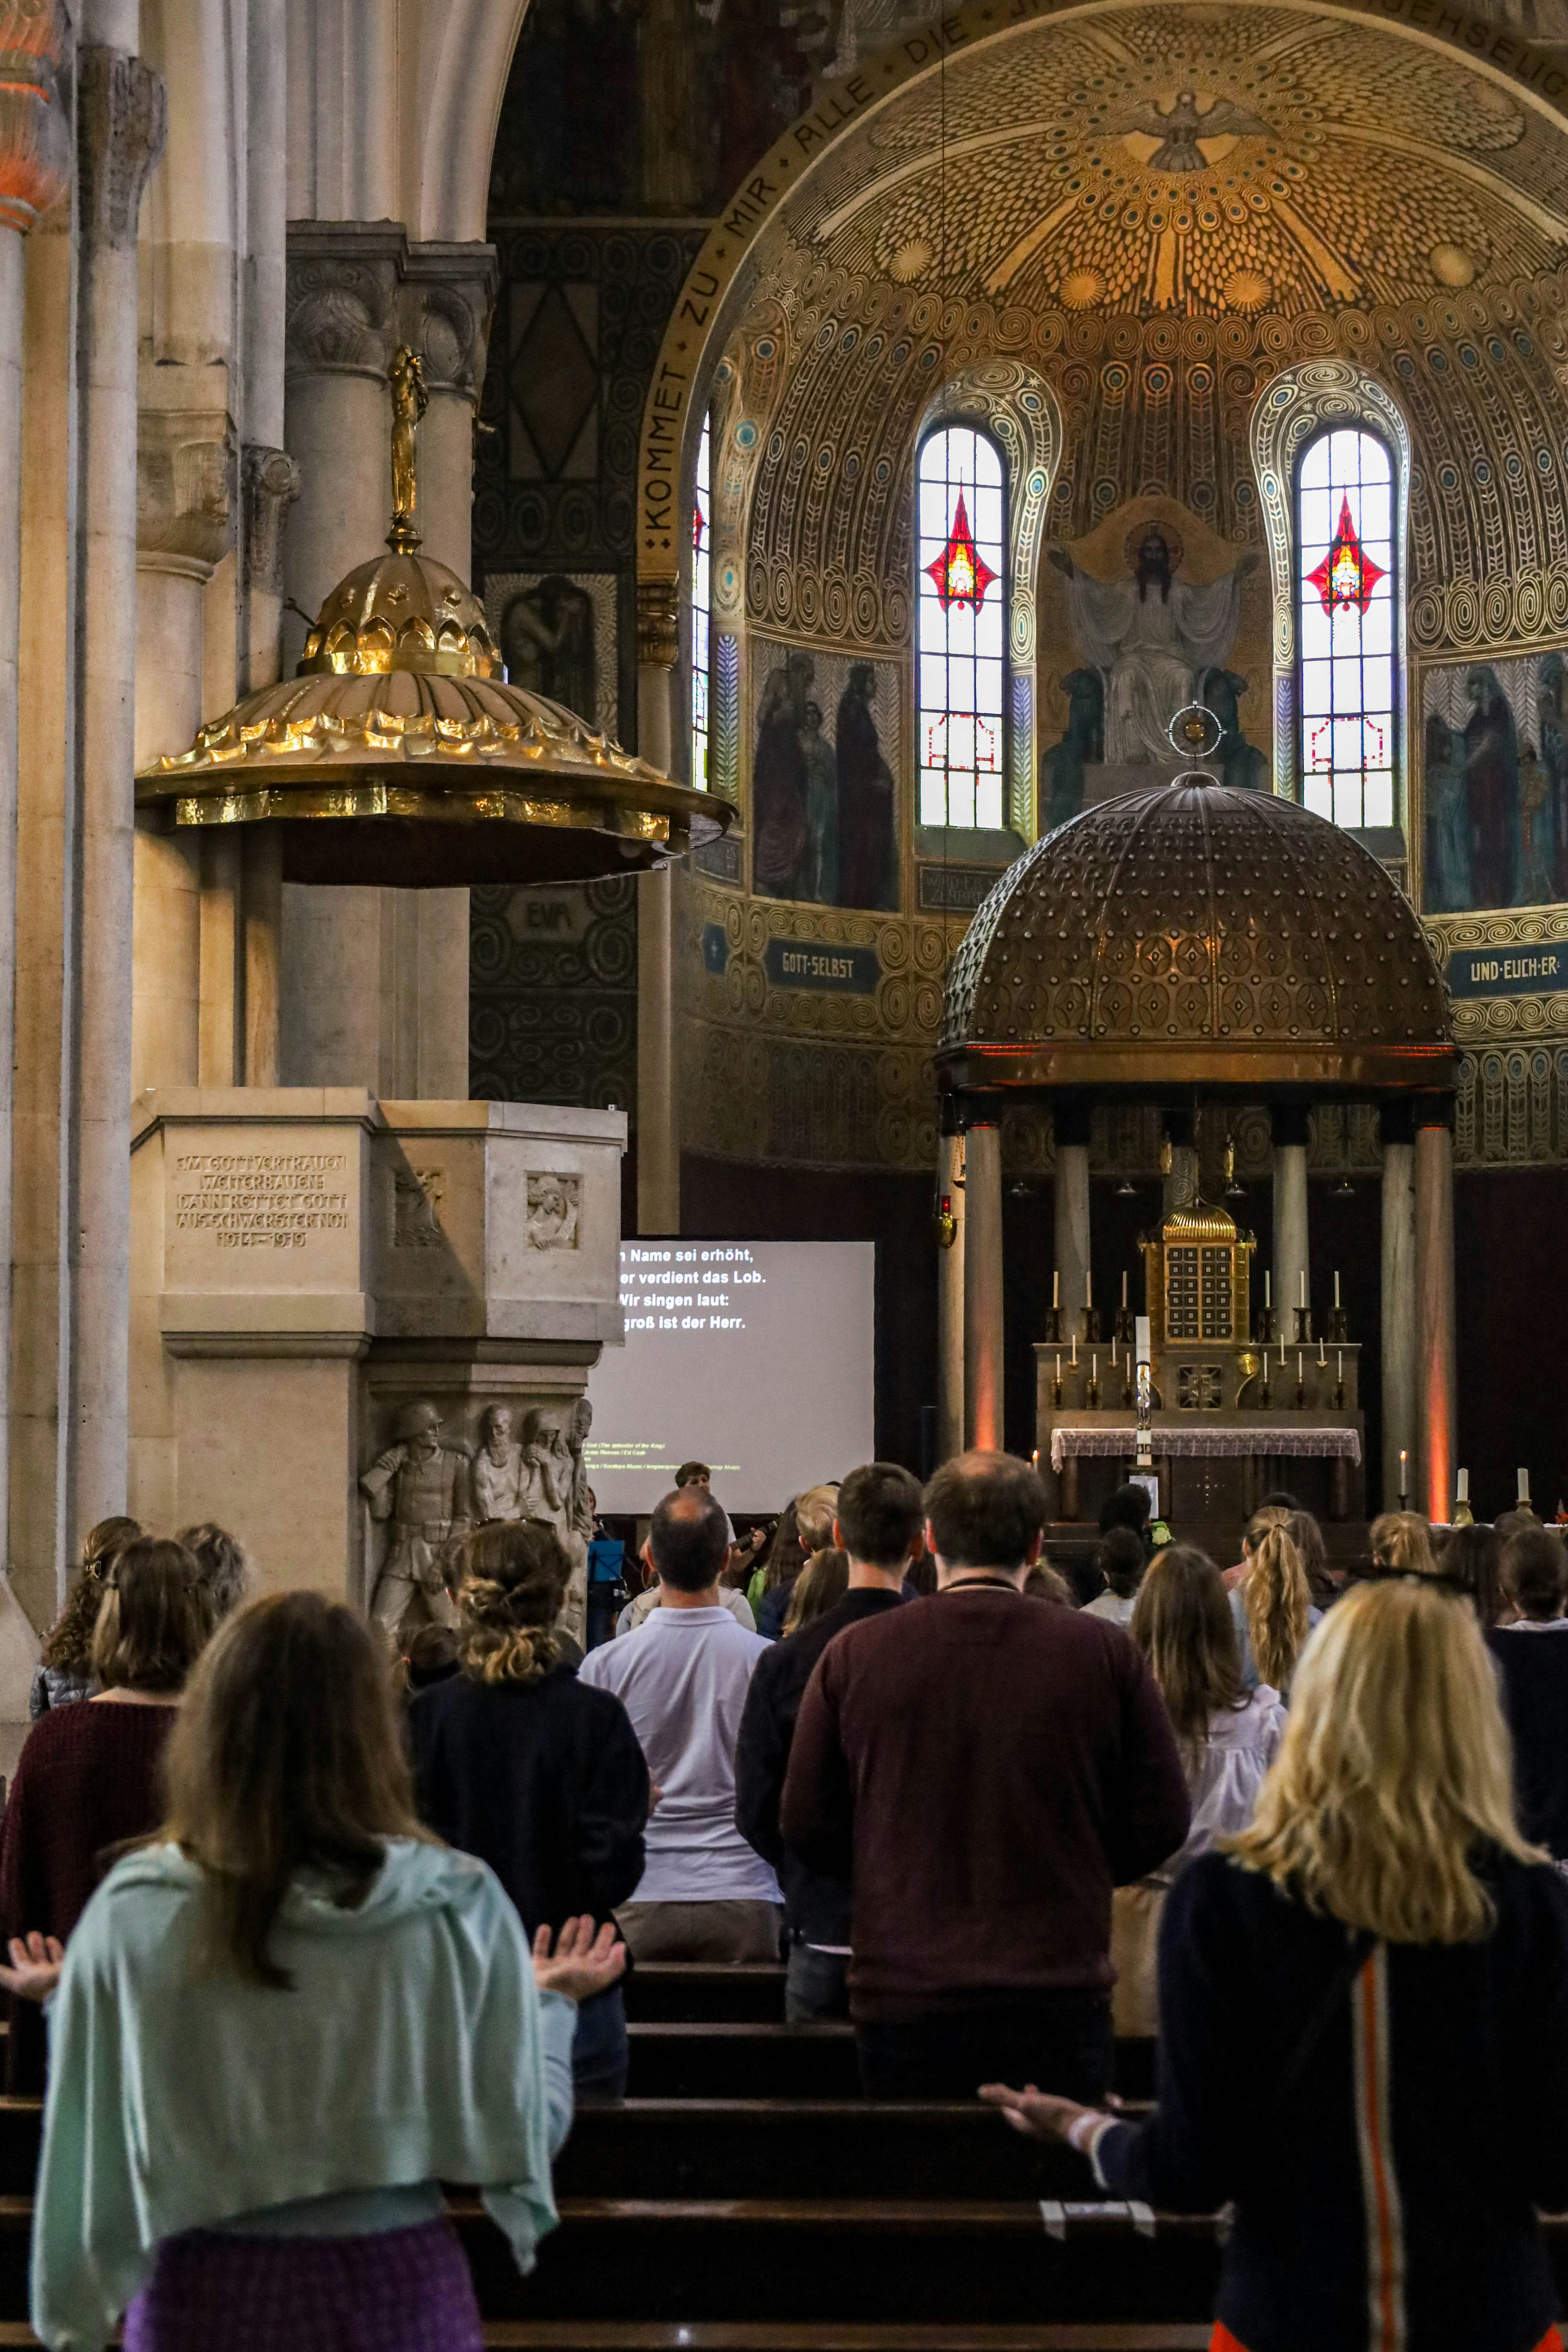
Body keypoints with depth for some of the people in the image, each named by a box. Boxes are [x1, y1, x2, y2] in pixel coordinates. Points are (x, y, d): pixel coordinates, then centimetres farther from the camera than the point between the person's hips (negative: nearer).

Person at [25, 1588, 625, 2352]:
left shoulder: (129, 1915, -11)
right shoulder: (459, 1906, -11)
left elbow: (92, 2149, -4)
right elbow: (526, 2129, -1)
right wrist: (551, 2000, 15)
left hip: (207, 2289, 0)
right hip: (396, 2285, 0)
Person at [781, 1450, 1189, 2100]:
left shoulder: (852, 1656, -1)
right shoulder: (1105, 1652, -2)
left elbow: (806, 1827, 4)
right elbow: (1162, 1823, 1)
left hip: (901, 2000, 1)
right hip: (1060, 1993, -1)